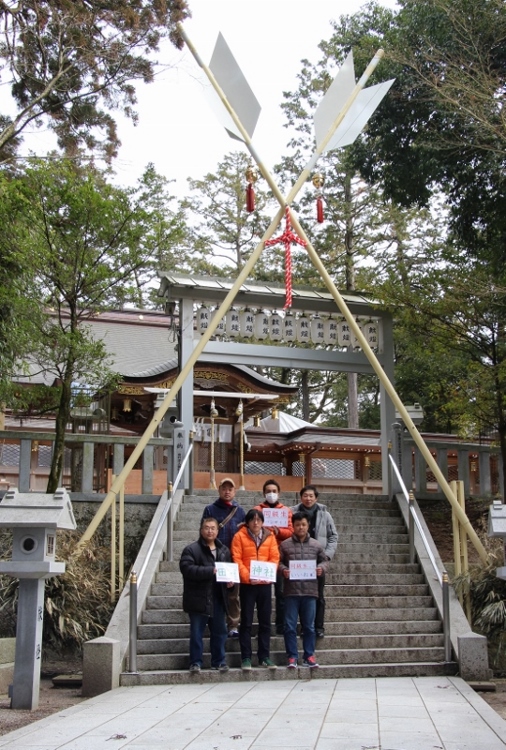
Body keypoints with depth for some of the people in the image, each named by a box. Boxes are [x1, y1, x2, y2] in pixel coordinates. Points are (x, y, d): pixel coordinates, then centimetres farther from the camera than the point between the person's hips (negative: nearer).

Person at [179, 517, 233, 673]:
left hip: (218, 599, 5)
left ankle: (219, 661, 21)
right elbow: (187, 569, -19)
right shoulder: (191, 550, -5)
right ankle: (196, 662, 13)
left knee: (219, 631, 10)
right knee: (197, 632, 3)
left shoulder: (224, 550, 12)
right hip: (198, 599, -5)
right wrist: (211, 571, -23)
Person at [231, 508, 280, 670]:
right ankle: (246, 658, 7)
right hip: (247, 584, -3)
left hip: (265, 584, 3)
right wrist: (247, 577, -18)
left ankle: (264, 657, 16)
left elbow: (275, 557, 2)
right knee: (246, 621, 2)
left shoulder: (270, 536, 4)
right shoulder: (240, 536, -4)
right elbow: (236, 559, -8)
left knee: (265, 621, 8)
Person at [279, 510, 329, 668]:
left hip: (310, 590, 1)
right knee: (290, 626, 1)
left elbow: (324, 560, 14)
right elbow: (279, 562, 5)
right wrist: (283, 570, -14)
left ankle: (309, 656, 17)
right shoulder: (285, 545, 3)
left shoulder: (316, 545, 8)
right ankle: (292, 657, 10)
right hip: (291, 591, -1)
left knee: (309, 626, 8)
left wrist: (321, 568, -6)